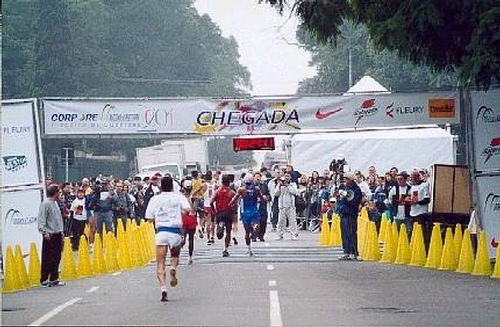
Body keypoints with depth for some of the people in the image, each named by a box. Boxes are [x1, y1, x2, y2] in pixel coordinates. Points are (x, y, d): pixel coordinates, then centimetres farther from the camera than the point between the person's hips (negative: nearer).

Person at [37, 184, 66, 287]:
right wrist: (45, 232, -23)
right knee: (47, 259, -5)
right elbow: (41, 220, -16)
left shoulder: (55, 203, 16)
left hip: (58, 235, 9)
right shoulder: (45, 204, -12)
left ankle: (54, 279, 18)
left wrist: (61, 232, 19)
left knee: (56, 258, 11)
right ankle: (44, 280, -1)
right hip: (50, 236, -9)